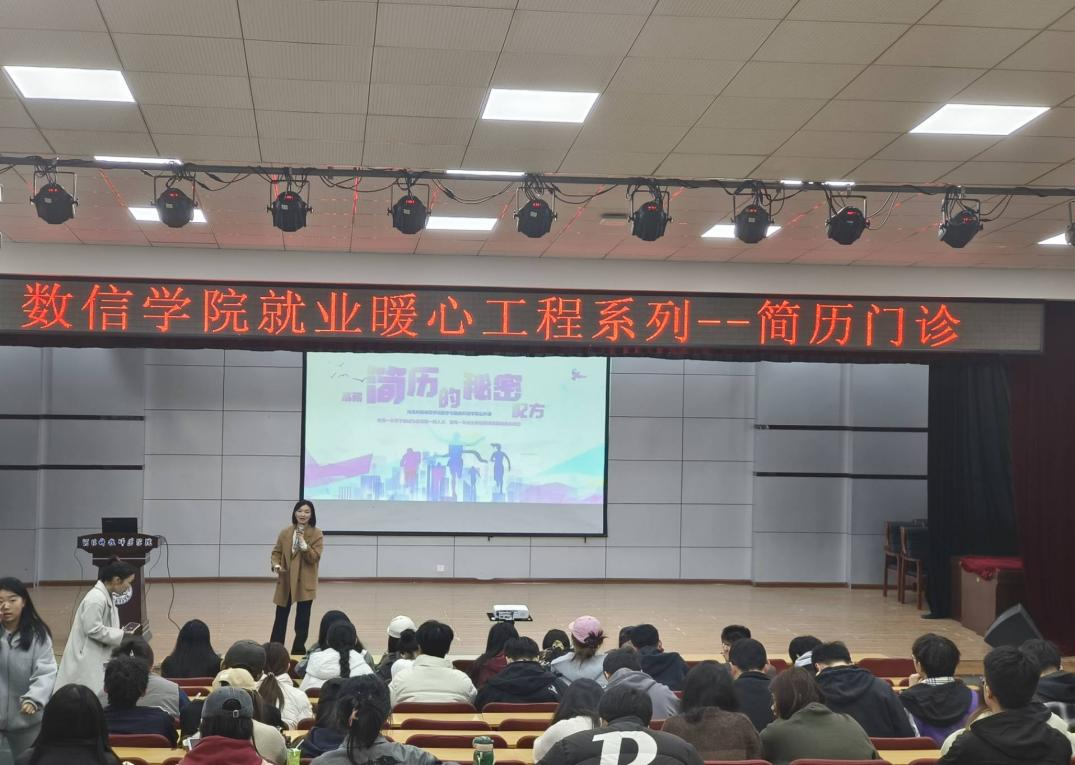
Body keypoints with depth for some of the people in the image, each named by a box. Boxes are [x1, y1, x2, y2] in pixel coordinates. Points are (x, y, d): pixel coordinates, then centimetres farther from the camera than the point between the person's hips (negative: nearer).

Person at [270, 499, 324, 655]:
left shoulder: (317, 534, -6)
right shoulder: (285, 532, 3)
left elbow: (314, 558, -14)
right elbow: (276, 552, 9)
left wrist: (303, 544, -26)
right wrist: (276, 565, -10)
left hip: (305, 583, -3)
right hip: (285, 581, 3)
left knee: (302, 620, 3)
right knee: (280, 618, 10)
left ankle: (298, 652, 14)